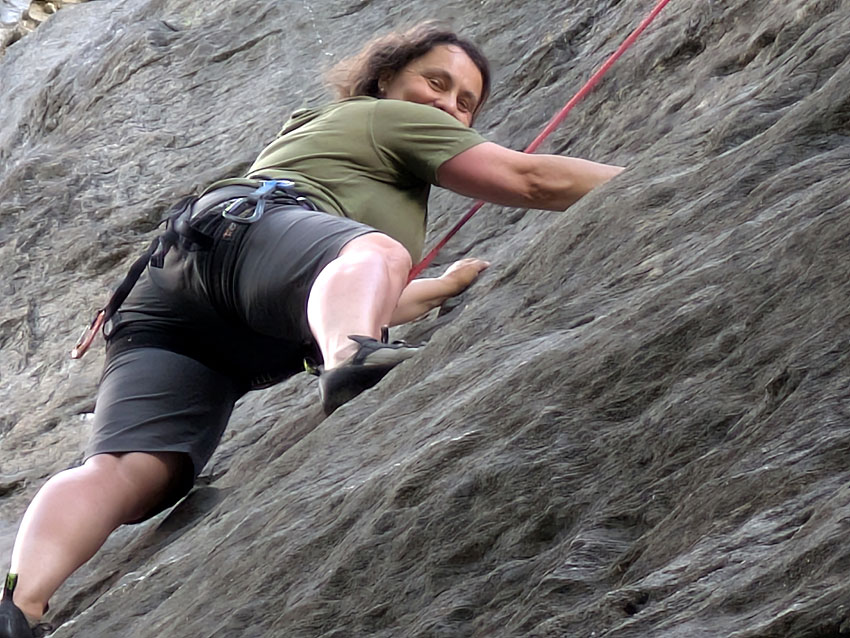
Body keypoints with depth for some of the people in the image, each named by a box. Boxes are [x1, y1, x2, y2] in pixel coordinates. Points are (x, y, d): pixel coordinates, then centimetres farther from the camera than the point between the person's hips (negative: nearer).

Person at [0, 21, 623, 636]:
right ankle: (352, 357, -73)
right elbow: (532, 179, 19)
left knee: (135, 469, -19)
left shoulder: (309, 134, 48)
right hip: (246, 226, -7)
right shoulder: (395, 118, 24)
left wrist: (446, 284, 66)